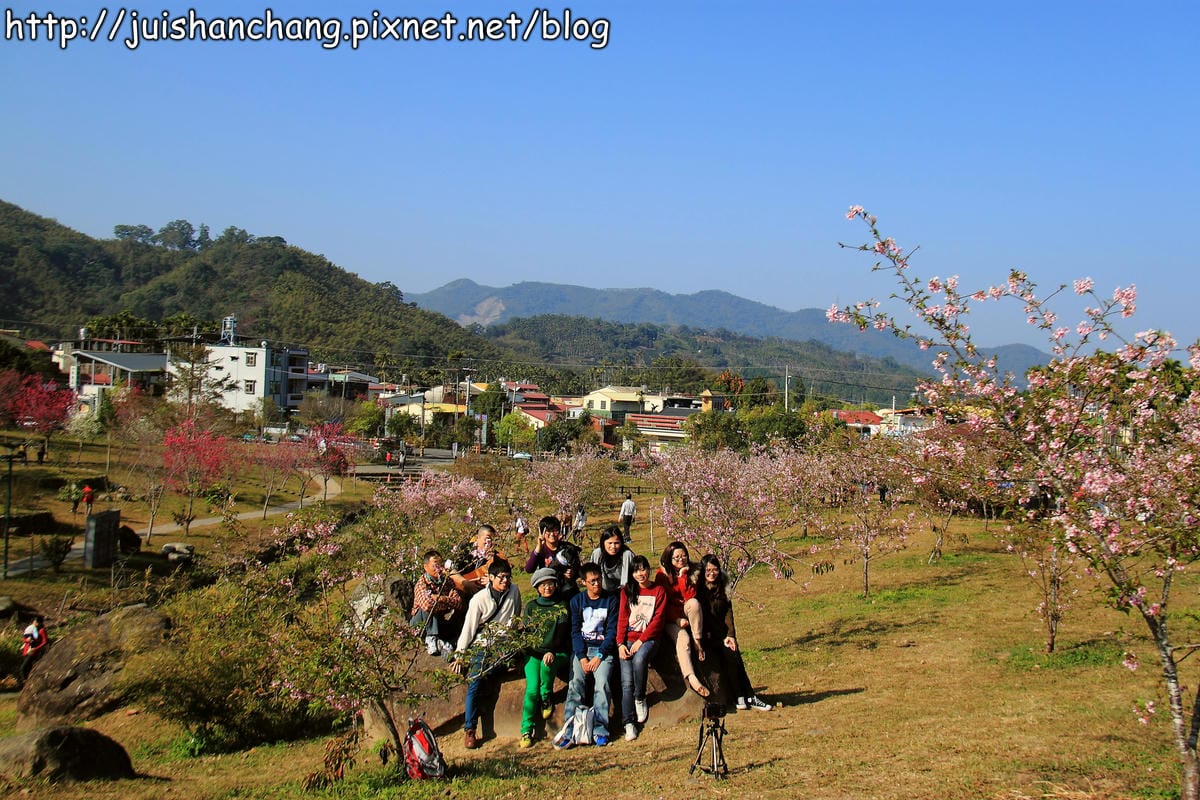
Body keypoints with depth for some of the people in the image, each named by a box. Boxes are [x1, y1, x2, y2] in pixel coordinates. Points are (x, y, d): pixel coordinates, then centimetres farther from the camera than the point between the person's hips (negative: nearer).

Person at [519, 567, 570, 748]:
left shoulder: (564, 605, 8)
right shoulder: (531, 607, 14)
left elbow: (565, 634, 1)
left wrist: (552, 652, -15)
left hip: (558, 653, -1)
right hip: (534, 653, 1)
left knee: (547, 664, -36)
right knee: (532, 689, -19)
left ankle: (547, 699, -10)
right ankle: (526, 731, -12)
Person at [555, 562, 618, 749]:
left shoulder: (611, 600, 6)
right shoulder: (577, 601, 10)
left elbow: (612, 631, 0)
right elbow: (575, 631, 5)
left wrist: (599, 656, -11)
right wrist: (582, 657, -9)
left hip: (603, 649, -1)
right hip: (580, 649, 1)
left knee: (602, 682, -25)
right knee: (575, 684, -21)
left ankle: (600, 730, -23)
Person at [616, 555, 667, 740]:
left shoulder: (659, 591, 6)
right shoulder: (627, 591, 12)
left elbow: (658, 620, -2)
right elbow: (622, 618, 7)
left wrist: (641, 640, -12)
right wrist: (620, 644, -7)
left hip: (648, 638, -2)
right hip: (628, 639, 2)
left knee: (639, 659, -35)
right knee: (626, 681, -15)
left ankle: (640, 699, -13)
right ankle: (629, 723, -18)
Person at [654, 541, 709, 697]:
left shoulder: (691, 572, 2)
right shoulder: (662, 574, -4)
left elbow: (690, 597, -11)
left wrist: (682, 576, -18)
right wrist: (678, 620, -14)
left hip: (686, 615, 2)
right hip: (670, 618, -2)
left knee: (694, 603, -32)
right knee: (682, 638, -33)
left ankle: (698, 642, -21)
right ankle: (691, 678, -45)